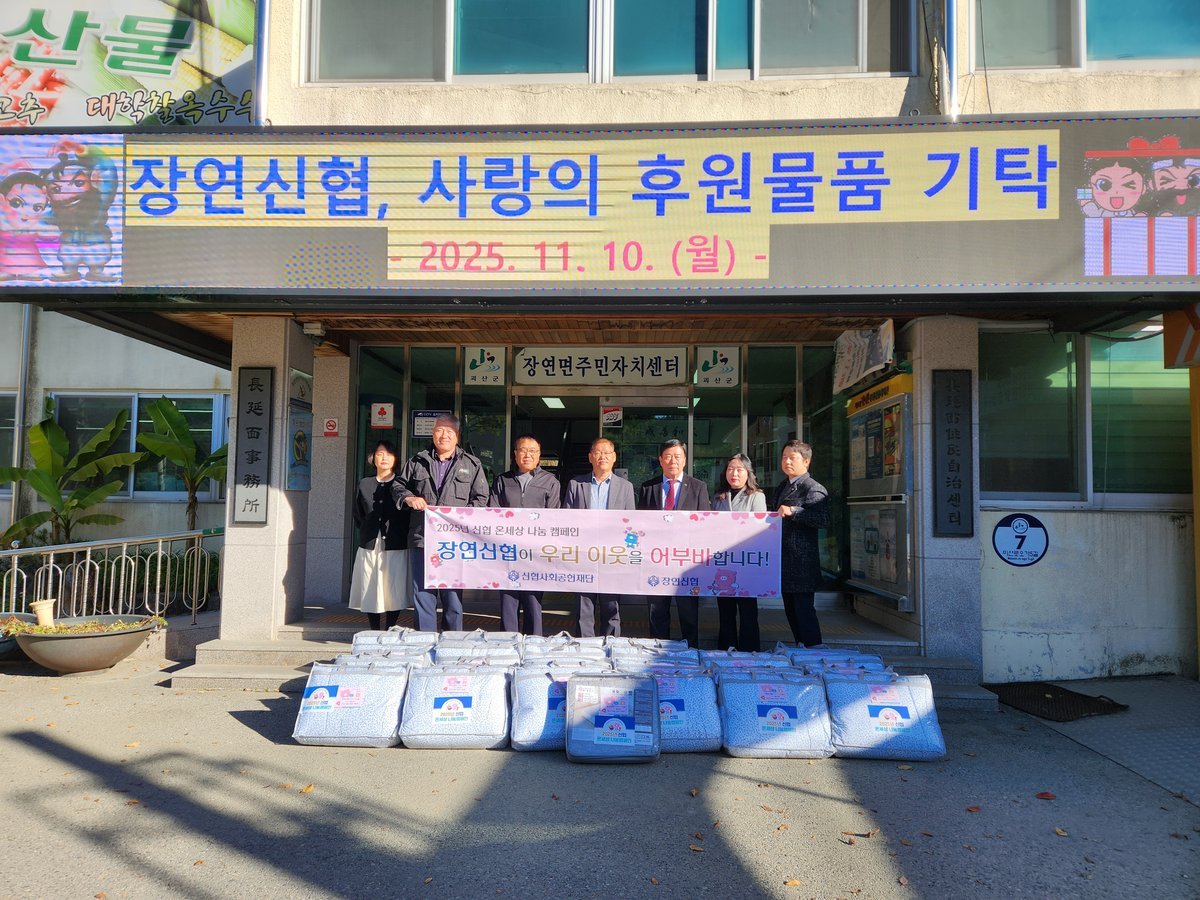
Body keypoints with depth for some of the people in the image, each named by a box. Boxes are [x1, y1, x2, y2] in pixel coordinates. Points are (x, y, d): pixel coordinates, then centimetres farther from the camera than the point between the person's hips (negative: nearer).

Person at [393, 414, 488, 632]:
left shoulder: (472, 464, 8)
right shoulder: (417, 462, 12)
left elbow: (480, 498, 6)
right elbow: (398, 484, 22)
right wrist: (408, 498, 0)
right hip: (421, 538, 2)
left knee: (453, 594, 2)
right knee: (423, 593, 6)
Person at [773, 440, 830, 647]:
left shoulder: (813, 488, -9)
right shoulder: (781, 488, 20)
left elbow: (824, 519, -23)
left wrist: (793, 511, -28)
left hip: (802, 562, -9)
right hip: (785, 560, 9)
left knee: (804, 610, -8)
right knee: (791, 611, 14)